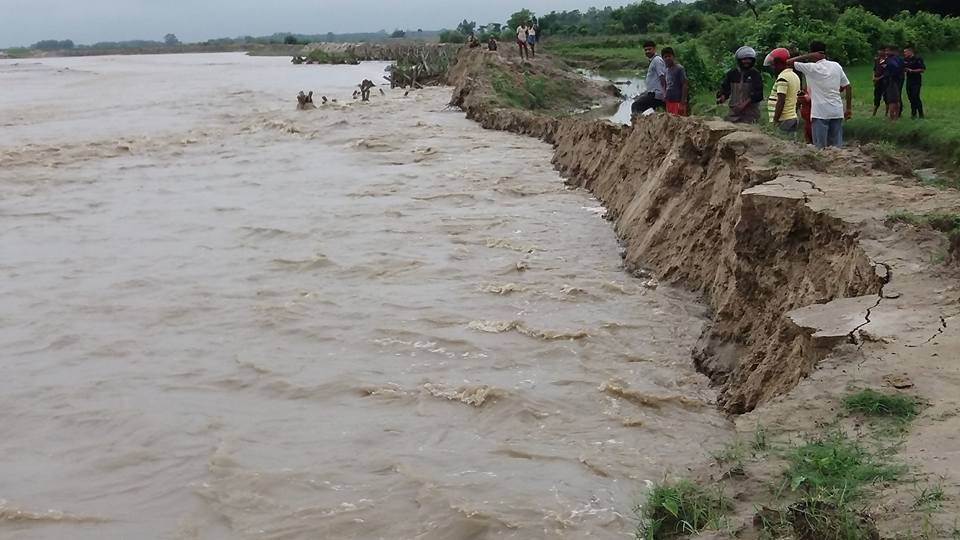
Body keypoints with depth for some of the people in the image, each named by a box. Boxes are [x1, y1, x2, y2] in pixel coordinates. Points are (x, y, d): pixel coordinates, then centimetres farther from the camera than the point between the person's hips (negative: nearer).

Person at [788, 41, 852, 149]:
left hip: (820, 113, -5)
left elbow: (789, 62, -6)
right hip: (837, 112, 5)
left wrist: (808, 56, -4)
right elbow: (847, 86, 10)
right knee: (837, 146, 8)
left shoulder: (811, 68, -8)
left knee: (820, 147, -2)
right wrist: (849, 108, 16)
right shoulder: (836, 66, 8)